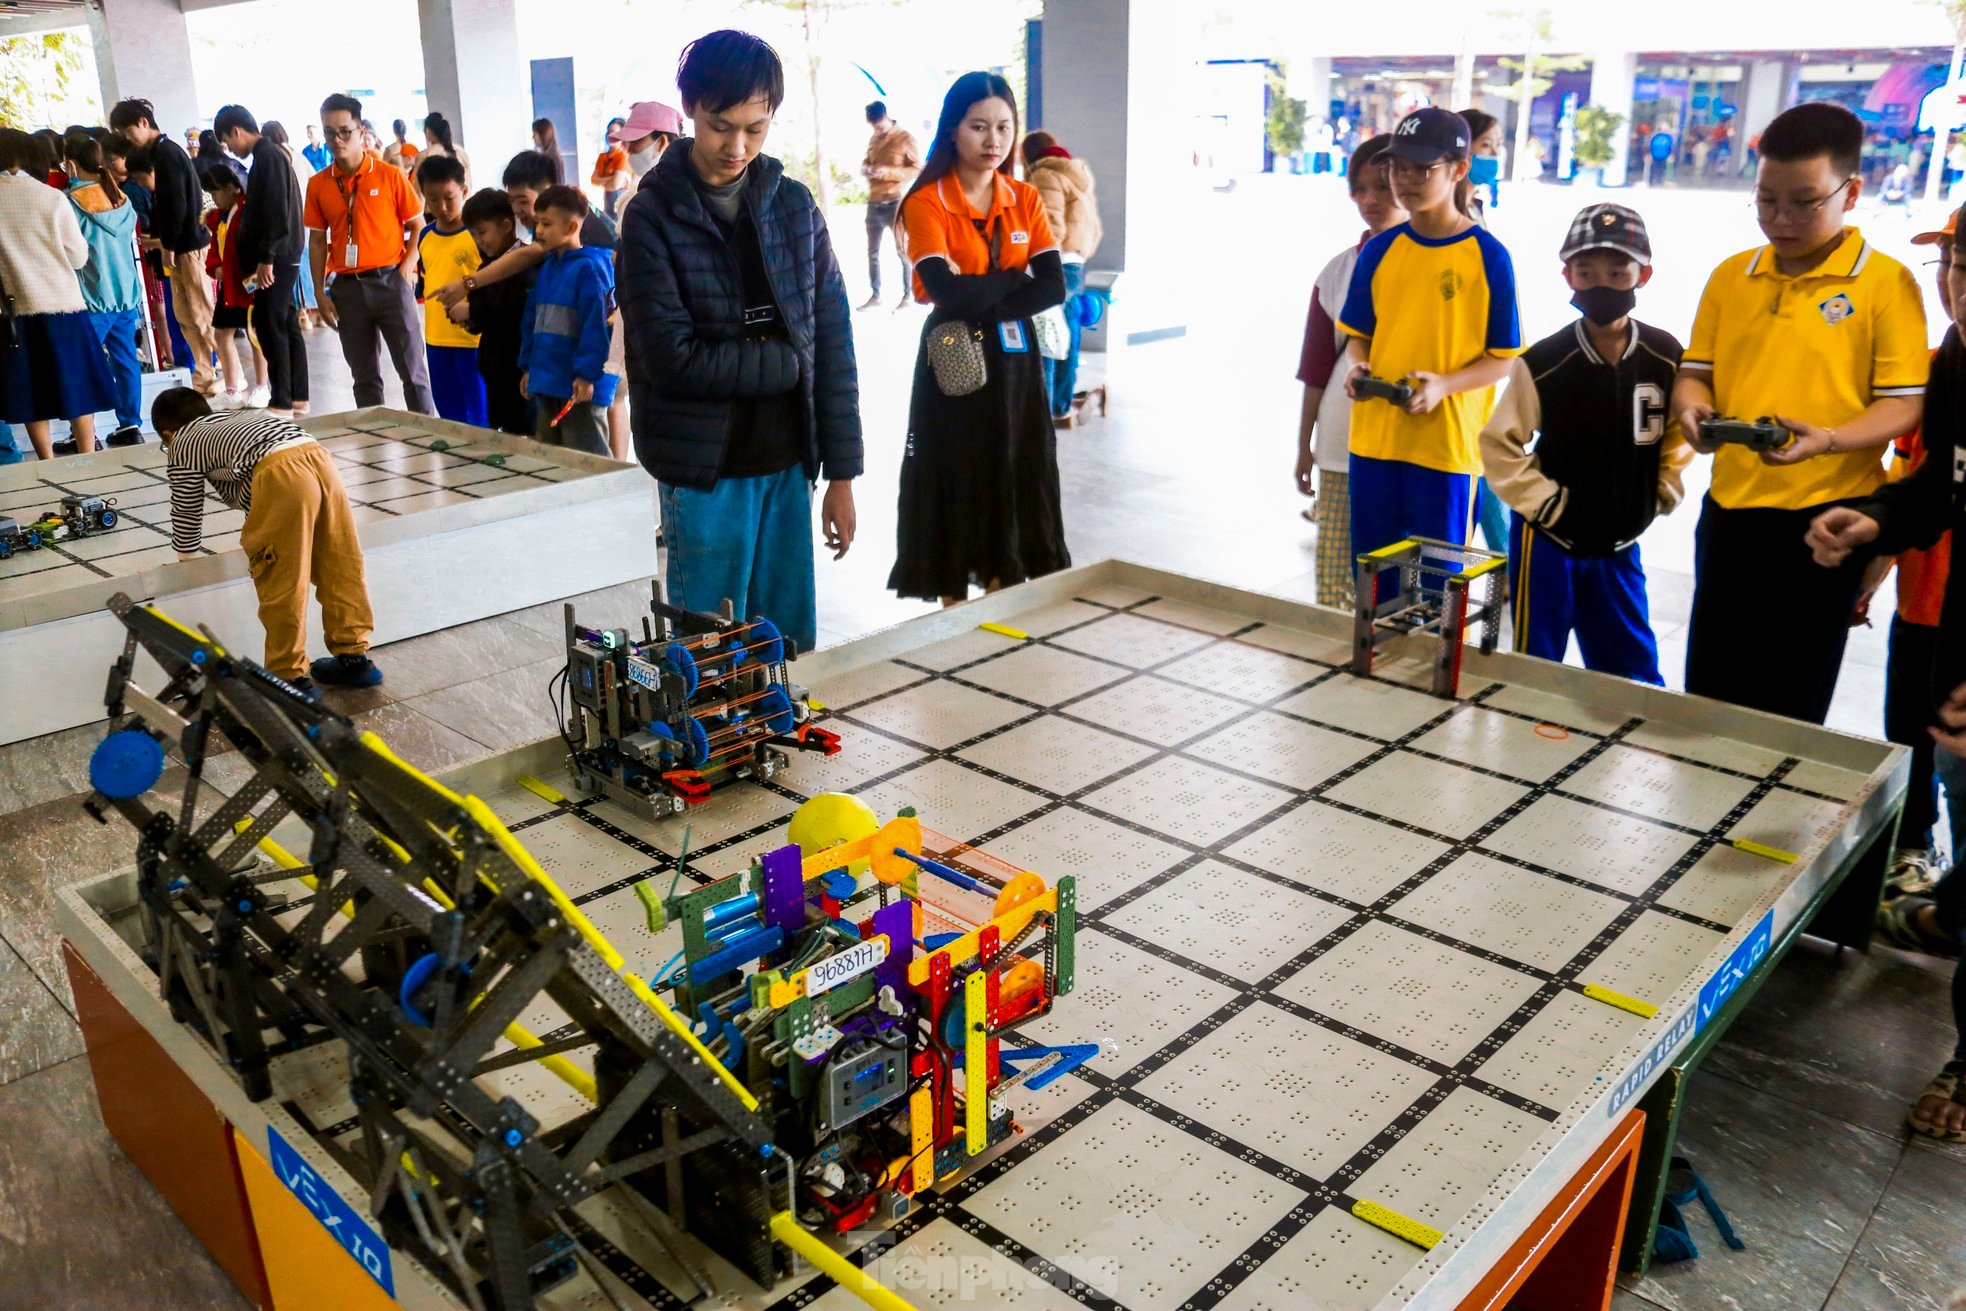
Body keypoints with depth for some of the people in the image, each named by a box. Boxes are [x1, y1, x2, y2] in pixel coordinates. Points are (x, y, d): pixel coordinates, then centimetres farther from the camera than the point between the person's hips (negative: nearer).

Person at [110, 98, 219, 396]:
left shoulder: (165, 152, -12)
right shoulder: (161, 151, 17)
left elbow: (177, 203, -19)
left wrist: (169, 244, -15)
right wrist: (160, 237, 9)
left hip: (188, 245, -10)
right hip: (180, 245, 10)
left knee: (201, 315, -5)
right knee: (184, 316, 12)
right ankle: (204, 377, 18)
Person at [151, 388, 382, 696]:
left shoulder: (180, 448, 23)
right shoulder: (232, 420, 42)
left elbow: (186, 513, 25)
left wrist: (185, 559, 41)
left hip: (280, 474, -7)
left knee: (281, 583, 2)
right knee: (340, 568, 14)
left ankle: (291, 675, 8)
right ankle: (354, 657, 23)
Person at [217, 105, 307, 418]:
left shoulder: (267, 156, -13)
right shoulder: (272, 154, 17)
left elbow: (276, 212, -20)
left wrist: (266, 258, -20)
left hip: (275, 259, -10)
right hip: (281, 257, 10)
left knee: (270, 327, -7)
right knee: (287, 324, 12)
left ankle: (281, 403, -4)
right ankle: (297, 396, 17)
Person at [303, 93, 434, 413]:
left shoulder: (389, 176, -3)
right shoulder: (318, 185, 6)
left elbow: (418, 225, 1)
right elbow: (318, 240, 9)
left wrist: (406, 267, -11)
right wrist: (321, 294, 5)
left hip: (389, 280, -3)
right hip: (347, 287, 3)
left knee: (412, 369, -2)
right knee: (364, 376, 10)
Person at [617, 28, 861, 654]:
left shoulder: (794, 204, 5)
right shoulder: (652, 215, -6)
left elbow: (834, 343, 5)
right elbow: (673, 358, -15)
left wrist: (842, 473, 2)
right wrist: (788, 362, -7)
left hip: (788, 462, 4)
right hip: (704, 469, -3)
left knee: (792, 649, 11)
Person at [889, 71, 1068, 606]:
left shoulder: (1026, 200, 5)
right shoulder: (926, 203, -9)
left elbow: (1055, 288, -7)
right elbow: (948, 292, -23)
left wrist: (979, 297, -16)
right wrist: (1016, 276, -10)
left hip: (1014, 362, 5)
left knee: (1012, 485, 9)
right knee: (956, 487, 3)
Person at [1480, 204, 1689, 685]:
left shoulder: (1667, 358, -6)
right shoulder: (1543, 363, -15)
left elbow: (1681, 433, 9)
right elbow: (1499, 444, -8)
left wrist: (1661, 496, 2)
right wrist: (1547, 505, -11)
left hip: (1620, 542, 3)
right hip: (1548, 539, -3)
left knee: (1635, 672, 11)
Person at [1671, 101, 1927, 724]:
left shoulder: (1886, 282, -6)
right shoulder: (1731, 275, 7)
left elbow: (1903, 403, -8)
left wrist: (1827, 440, -26)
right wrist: (1692, 407, -11)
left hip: (1826, 514, -4)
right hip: (1731, 506, 4)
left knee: (1791, 709, 6)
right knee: (1707, 695, 13)